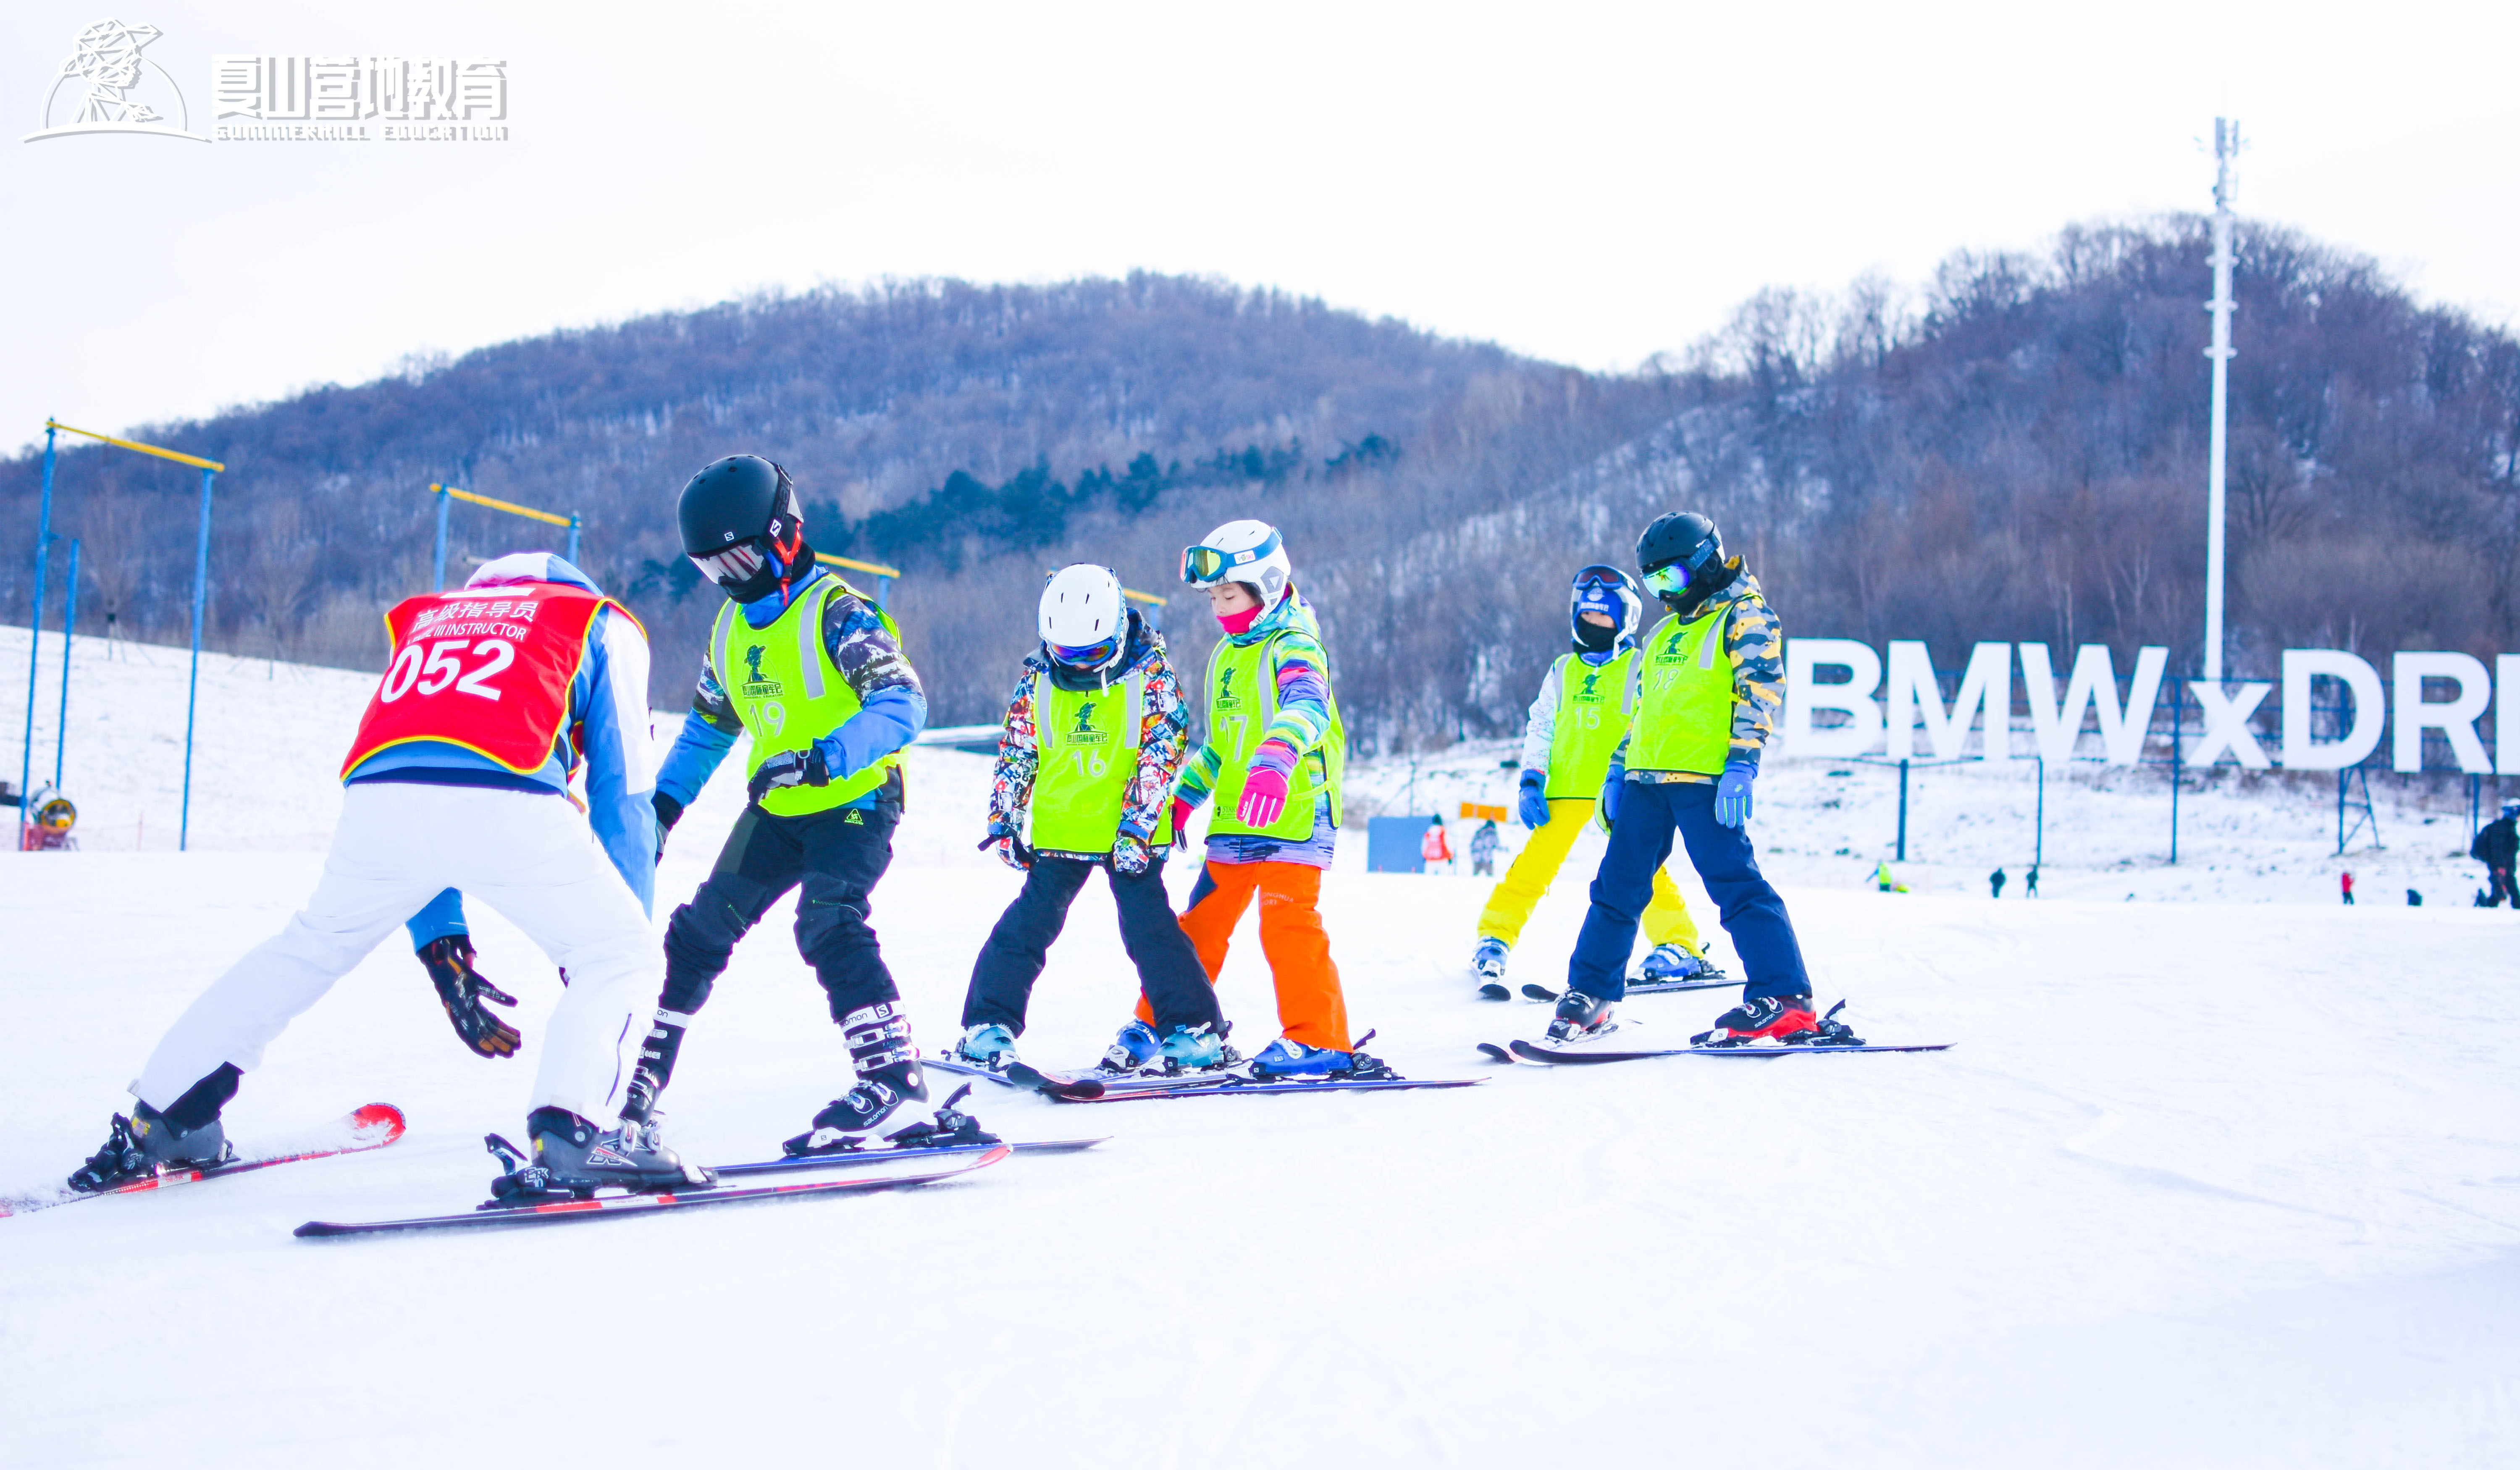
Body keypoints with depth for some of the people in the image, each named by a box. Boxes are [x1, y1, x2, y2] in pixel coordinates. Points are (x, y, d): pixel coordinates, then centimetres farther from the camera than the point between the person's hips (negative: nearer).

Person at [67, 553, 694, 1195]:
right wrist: (626, 933, 28)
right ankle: (571, 1130, -12)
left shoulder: (427, 618, 39)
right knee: (619, 956, 10)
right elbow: (624, 792, 21)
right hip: (504, 801, -4)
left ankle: (160, 1118, 33)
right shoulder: (605, 626, 27)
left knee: (309, 946, 28)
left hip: (378, 798, 5)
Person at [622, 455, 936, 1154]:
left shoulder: (836, 612, -17)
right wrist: (661, 806, 12)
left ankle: (895, 1083, -30)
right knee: (700, 929, 7)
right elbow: (707, 728, 21)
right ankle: (638, 1082, 19)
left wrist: (822, 759, -40)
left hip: (855, 803, -8)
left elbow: (903, 704, -29)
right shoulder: (731, 628, 8)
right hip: (777, 810, 8)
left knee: (827, 921, -27)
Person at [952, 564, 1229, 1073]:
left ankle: (1195, 1030, 2)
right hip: (1058, 831, 3)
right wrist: (1004, 821, 4)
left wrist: (1137, 826, -15)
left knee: (1149, 928, -5)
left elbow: (1161, 754, -10)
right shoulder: (1037, 680, 2)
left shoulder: (1150, 675, -7)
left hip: (1132, 833, -3)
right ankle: (988, 1026, 11)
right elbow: (1015, 754, 9)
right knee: (1028, 924, 2)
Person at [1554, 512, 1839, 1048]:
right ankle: (1588, 999, 16)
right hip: (1645, 779, 8)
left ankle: (1786, 1002, -14)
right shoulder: (1666, 632, 24)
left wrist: (1742, 763, -21)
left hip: (1704, 778, -8)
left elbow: (1762, 687, -11)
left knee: (1735, 886, -13)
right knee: (1617, 889, 8)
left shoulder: (1744, 613, 0)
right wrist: (1618, 769, 23)